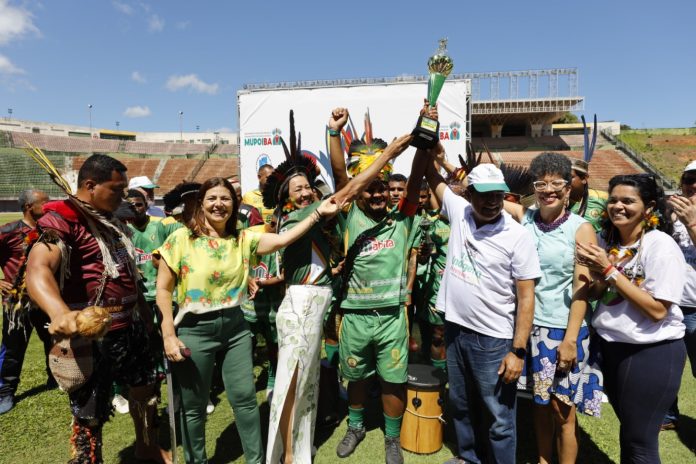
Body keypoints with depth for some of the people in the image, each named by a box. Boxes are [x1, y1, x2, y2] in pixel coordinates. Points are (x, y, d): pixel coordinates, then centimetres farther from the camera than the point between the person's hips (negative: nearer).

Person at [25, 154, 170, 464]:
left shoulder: (110, 220, 11)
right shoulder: (63, 220, -16)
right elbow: (38, 268, -35)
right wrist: (60, 313, -54)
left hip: (132, 326, 9)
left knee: (145, 387, 23)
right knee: (89, 417, 5)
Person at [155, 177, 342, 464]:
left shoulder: (243, 240, 2)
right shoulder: (181, 238, -7)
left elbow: (283, 239, -9)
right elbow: (163, 289, -5)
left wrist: (317, 214, -15)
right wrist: (169, 335, -10)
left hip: (235, 326, 3)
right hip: (194, 329, -2)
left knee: (245, 398, 11)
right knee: (193, 406, 11)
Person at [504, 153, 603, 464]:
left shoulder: (581, 229, -8)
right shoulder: (524, 217, 0)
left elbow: (582, 289, -10)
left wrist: (570, 339, -14)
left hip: (563, 330, -3)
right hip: (530, 327, 3)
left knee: (563, 411, 8)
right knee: (540, 402, 18)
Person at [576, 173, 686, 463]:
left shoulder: (661, 246, -17)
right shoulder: (606, 240, 2)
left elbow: (657, 310, -22)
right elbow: (595, 294, 6)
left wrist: (610, 271, -23)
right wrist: (596, 272, -14)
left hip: (652, 353, -6)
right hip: (610, 347, 6)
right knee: (628, 431, 23)